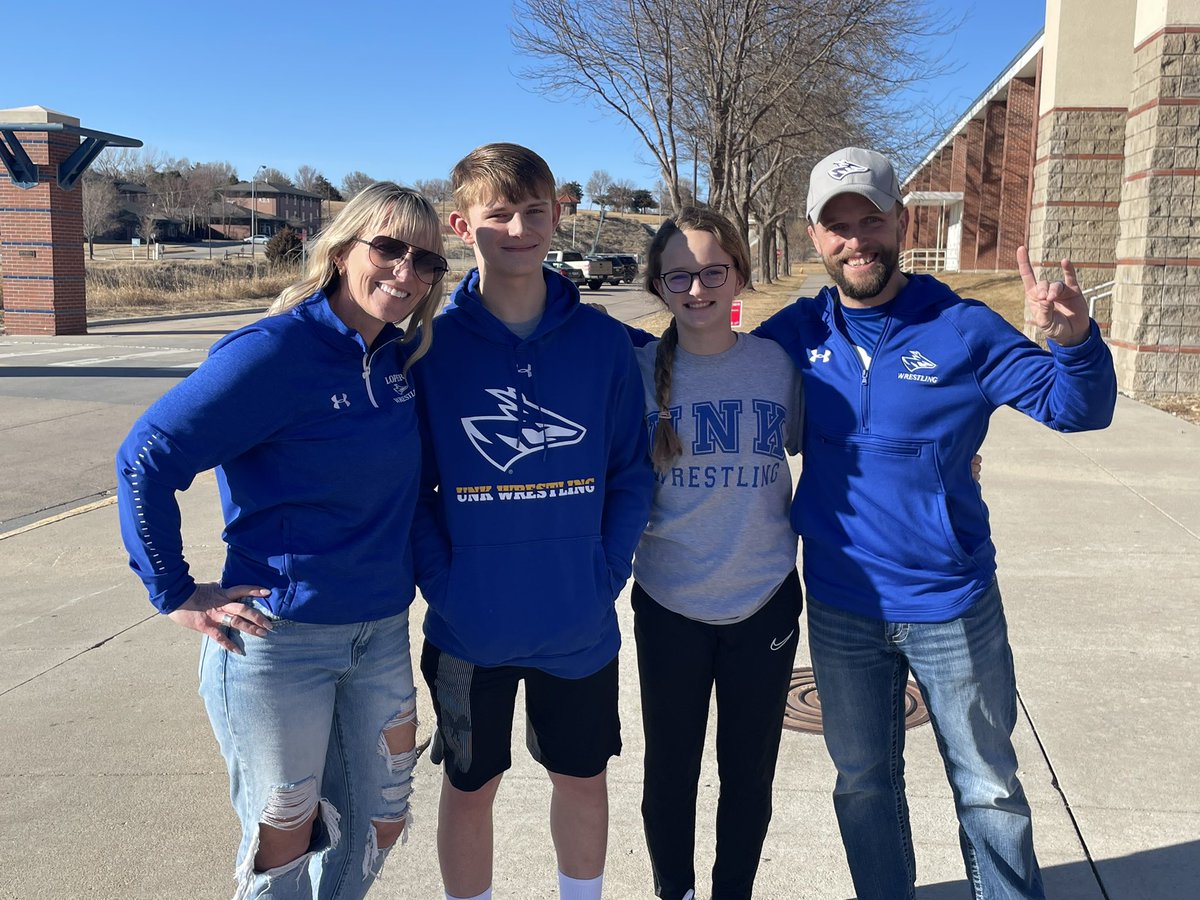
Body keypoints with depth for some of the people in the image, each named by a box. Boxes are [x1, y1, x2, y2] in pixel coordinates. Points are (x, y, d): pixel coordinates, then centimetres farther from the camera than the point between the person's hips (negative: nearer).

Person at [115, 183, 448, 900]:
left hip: (382, 633, 6)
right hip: (279, 636, -6)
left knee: (379, 828, 18)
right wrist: (177, 595, -13)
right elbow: (146, 461, -17)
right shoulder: (277, 351, -17)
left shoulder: (404, 358, 2)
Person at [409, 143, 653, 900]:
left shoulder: (604, 342, -4)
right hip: (469, 629, -1)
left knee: (583, 779, 19)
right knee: (470, 787, 15)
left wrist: (606, 576, -9)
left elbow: (632, 476, -1)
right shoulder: (431, 346, -7)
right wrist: (443, 584, -13)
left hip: (581, 626, 2)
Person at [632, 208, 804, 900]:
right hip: (670, 605, 0)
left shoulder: (780, 364, -4)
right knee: (670, 772, 14)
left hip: (766, 602, 1)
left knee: (750, 773, 15)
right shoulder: (639, 370, -6)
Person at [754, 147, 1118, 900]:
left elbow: (1076, 409, -12)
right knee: (864, 786, 20)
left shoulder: (962, 328, -11)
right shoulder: (798, 333, -4)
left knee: (989, 787, 13)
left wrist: (1073, 341, -32)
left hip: (952, 605, -2)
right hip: (841, 609, 3)